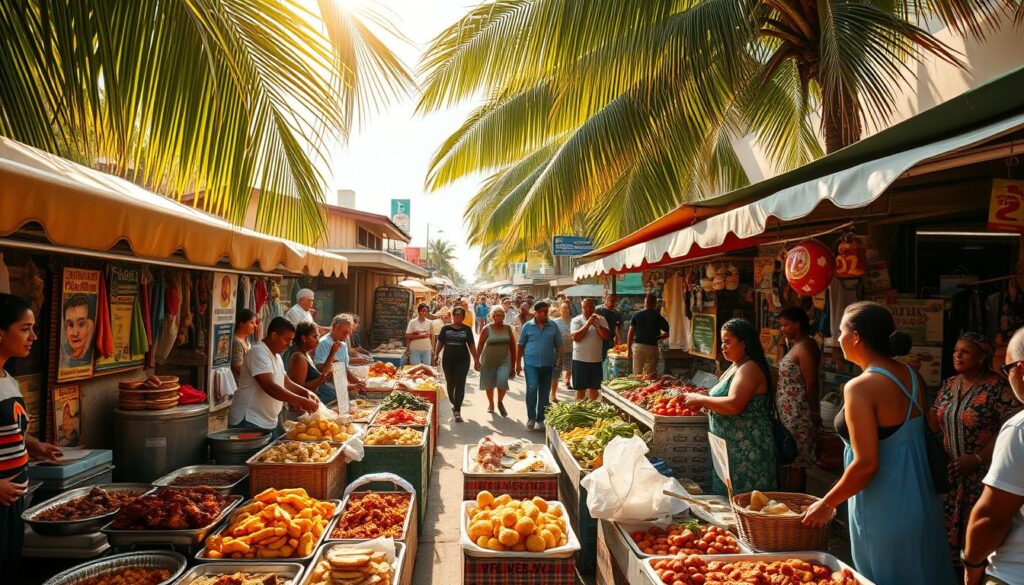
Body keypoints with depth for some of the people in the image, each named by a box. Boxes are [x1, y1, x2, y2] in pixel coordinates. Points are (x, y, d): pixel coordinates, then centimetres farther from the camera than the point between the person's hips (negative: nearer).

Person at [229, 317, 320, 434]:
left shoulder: (276, 356, 15)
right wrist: (301, 401, -31)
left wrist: (306, 392, -1)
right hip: (250, 423, -9)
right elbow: (270, 387, -28)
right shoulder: (258, 352, -17)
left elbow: (286, 383, 20)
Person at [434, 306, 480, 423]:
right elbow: (440, 343, 9)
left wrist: (476, 360, 6)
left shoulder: (467, 329, 5)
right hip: (448, 360, 1)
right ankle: (454, 404, 35)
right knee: (450, 384, 13)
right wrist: (436, 355, -2)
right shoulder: (446, 328, 5)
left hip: (462, 360, -1)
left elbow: (471, 345, 7)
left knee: (460, 384, -9)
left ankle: (457, 411, -10)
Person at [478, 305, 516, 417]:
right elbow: (480, 345, -2)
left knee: (502, 382, -17)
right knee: (489, 384, 10)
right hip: (489, 361, 0)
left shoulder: (508, 328, 1)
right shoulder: (487, 329, -5)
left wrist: (513, 362, 6)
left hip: (504, 361, 0)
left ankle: (500, 402, 9)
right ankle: (491, 404, 33)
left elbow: (512, 345, 6)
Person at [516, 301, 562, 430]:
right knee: (532, 388, -18)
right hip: (531, 363, -2)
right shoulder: (527, 326, 2)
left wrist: (559, 359, -2)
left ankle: (540, 419, 20)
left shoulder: (553, 326, 5)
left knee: (544, 392, 8)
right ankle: (531, 417, -3)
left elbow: (558, 345, 10)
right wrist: (518, 363, 5)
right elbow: (521, 345, 6)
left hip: (547, 364, 2)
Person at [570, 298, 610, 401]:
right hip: (580, 360, -3)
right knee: (580, 389, 5)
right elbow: (575, 337, -17)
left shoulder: (601, 320, 4)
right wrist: (588, 323, -21)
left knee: (594, 389, 12)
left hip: (596, 360, 3)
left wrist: (597, 325, -20)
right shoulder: (576, 320, -4)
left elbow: (607, 336, -6)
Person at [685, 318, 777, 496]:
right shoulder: (736, 366, 15)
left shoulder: (750, 368, -16)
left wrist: (701, 399, -15)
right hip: (730, 447, 10)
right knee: (726, 497, 14)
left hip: (746, 449, -10)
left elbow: (734, 405, -27)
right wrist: (703, 404, 7)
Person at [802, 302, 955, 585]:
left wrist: (826, 504, -10)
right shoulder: (912, 376, 3)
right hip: (922, 505, 8)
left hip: (885, 512, -8)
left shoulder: (861, 387, -20)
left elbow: (866, 464, -23)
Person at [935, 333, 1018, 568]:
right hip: (950, 471, 6)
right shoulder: (949, 384, 8)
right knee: (948, 527, 10)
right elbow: (934, 420, 8)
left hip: (982, 474, -6)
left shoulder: (998, 388, -12)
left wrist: (977, 459, -20)